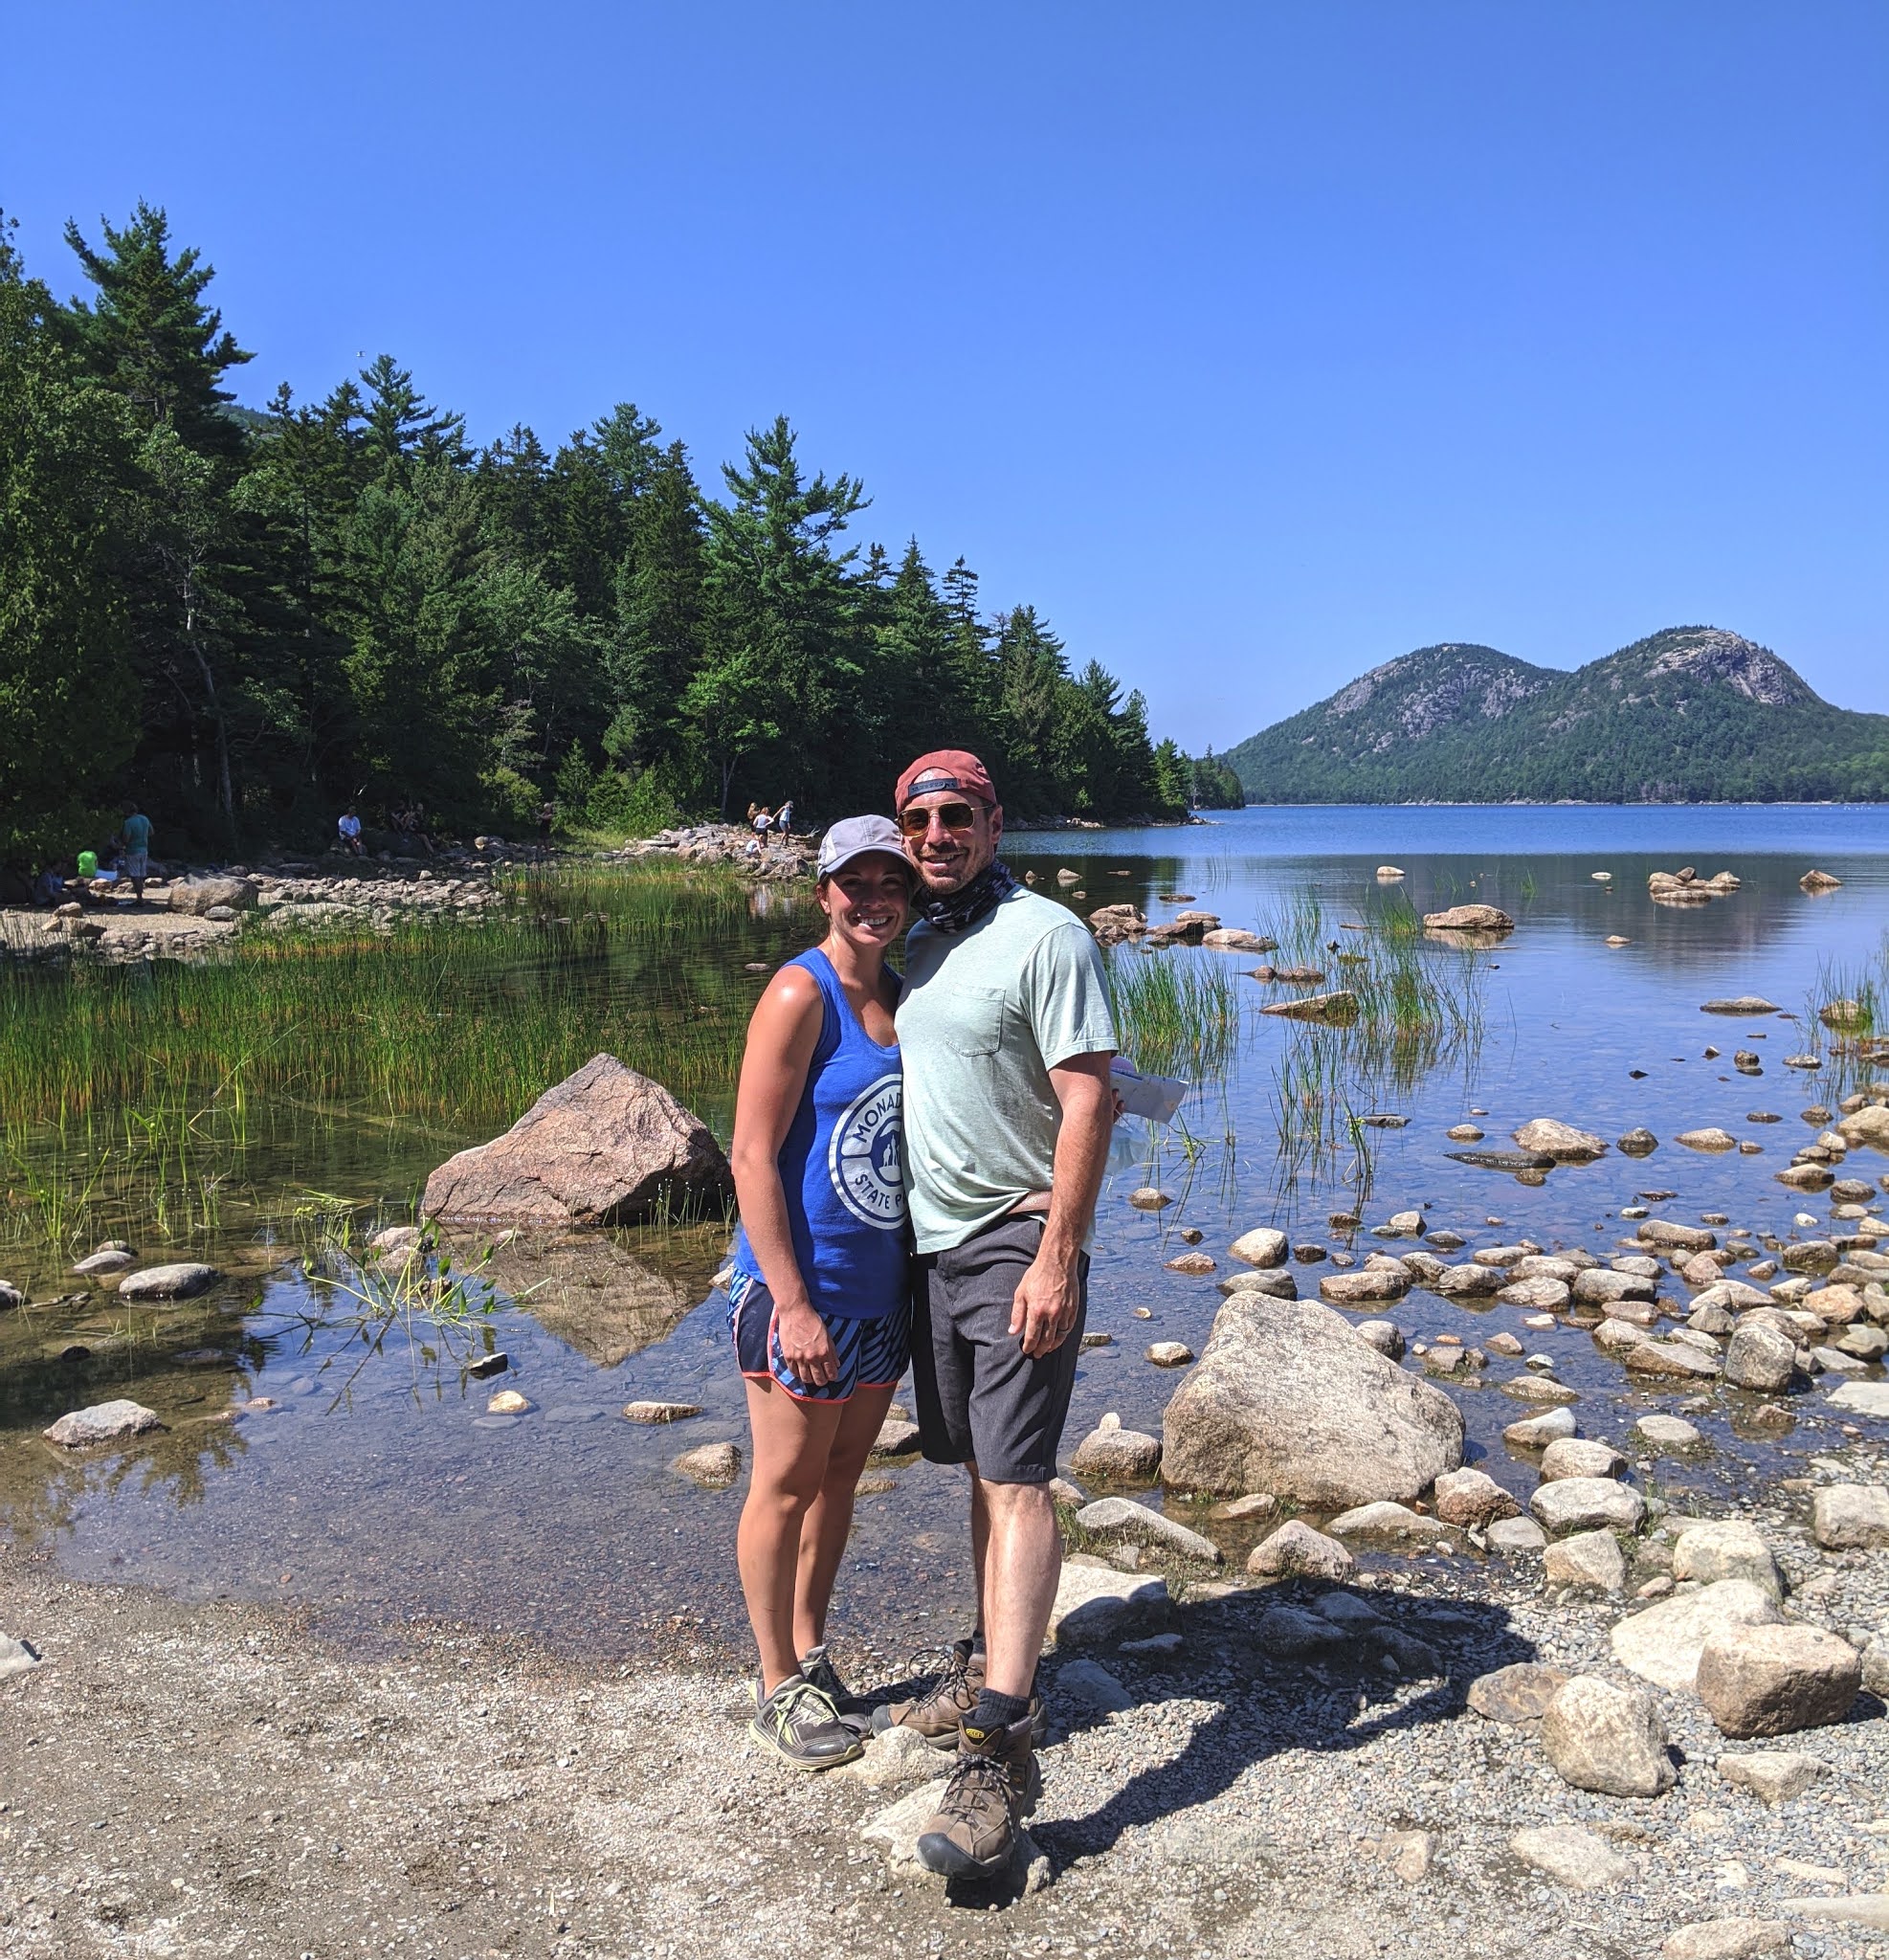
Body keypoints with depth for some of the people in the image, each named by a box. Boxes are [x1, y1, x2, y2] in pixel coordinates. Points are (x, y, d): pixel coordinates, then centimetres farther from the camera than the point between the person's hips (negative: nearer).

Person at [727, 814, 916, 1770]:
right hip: (802, 1289, -7)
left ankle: (810, 1652, 34)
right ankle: (778, 1686, 23)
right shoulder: (801, 994, -14)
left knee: (840, 1477, 17)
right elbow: (752, 1157, -17)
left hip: (882, 1287, 7)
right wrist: (791, 1303, -19)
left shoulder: (904, 998, 8)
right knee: (788, 1483, 6)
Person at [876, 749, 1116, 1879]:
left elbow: (1087, 1103, -17)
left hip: (1019, 1244, -7)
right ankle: (992, 1670, 28)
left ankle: (1002, 1752, -10)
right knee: (980, 1470, 15)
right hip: (933, 1242, 7)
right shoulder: (917, 942, 13)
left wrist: (1057, 1258, -23)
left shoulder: (1047, 937, -11)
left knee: (1017, 1479, -10)